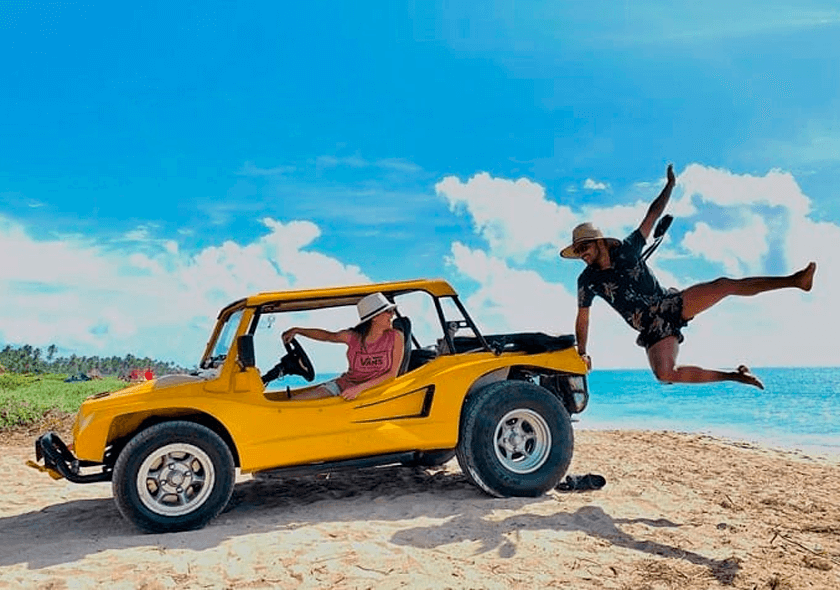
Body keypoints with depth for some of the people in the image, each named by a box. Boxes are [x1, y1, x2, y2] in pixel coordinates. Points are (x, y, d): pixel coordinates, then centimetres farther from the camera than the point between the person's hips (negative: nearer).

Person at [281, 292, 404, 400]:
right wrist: (297, 330, 5)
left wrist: (360, 388, -21)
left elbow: (392, 374, -11)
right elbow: (327, 335, 15)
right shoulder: (352, 336, -5)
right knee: (294, 401, -12)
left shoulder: (395, 337, -9)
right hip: (345, 383, 3)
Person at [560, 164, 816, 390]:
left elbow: (652, 215, 3)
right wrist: (582, 353, 1)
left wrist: (670, 186, 3)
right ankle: (733, 375, -12)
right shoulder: (588, 281, -6)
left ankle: (794, 280, -13)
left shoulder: (627, 249, -4)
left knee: (722, 285, -19)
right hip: (653, 330, -1)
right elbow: (582, 319, 3)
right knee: (664, 373, -25)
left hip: (672, 304, 1)